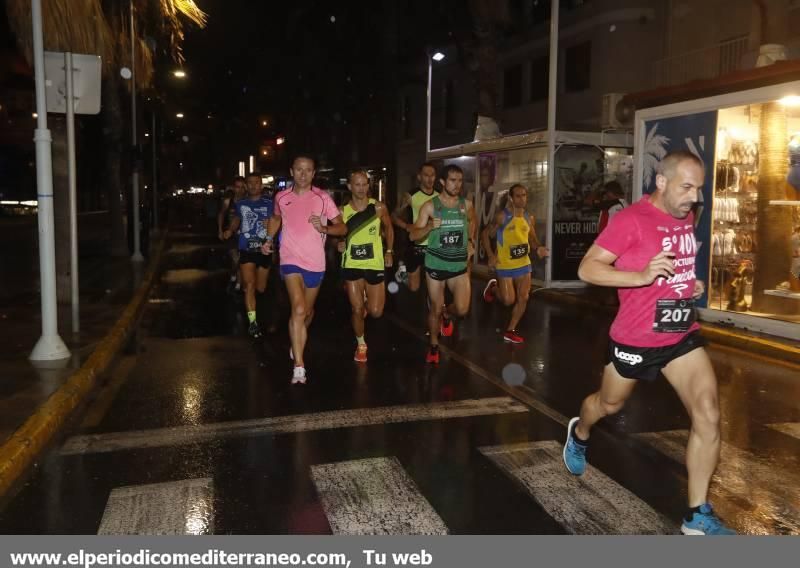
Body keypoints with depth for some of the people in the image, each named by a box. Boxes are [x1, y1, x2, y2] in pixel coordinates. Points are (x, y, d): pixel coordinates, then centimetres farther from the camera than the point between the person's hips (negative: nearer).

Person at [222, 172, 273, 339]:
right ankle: (253, 322, -13)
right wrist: (230, 231, 2)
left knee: (261, 288, 13)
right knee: (249, 285, -14)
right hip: (246, 250, 0)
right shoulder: (240, 204, 8)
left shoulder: (269, 204, -1)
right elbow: (236, 221, 21)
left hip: (264, 250, 0)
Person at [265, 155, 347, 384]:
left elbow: (342, 228, -2)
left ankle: (298, 342, 50)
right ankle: (299, 367, -19)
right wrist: (269, 239, 11)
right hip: (290, 261, -1)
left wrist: (323, 228, -20)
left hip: (315, 263, 1)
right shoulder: (281, 197, 3)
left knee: (307, 310, 18)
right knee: (298, 309, -20)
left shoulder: (322, 198, -3)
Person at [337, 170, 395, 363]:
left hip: (375, 264, 0)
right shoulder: (342, 211, -4)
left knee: (376, 312, 2)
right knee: (357, 309, 0)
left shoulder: (379, 207, -5)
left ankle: (366, 302, 39)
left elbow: (388, 228, 12)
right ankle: (361, 345, 23)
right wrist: (339, 244, -13)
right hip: (352, 265, 0)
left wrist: (389, 251, 8)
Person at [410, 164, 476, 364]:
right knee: (435, 309, 7)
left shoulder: (466, 204, 2)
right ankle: (434, 347, 28)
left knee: (462, 310, -9)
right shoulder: (430, 206, -8)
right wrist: (430, 226, -26)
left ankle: (446, 316, 28)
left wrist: (470, 242, 13)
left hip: (459, 265, 2)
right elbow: (413, 235, -8)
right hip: (435, 264, -2)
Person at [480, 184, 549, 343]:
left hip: (524, 263, 5)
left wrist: (538, 248, -9)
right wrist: (491, 256, -16)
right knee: (508, 300, -2)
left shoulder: (528, 218, 2)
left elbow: (532, 238, 14)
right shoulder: (502, 216, -13)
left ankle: (510, 331, 15)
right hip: (505, 265, -5)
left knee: (523, 298, 1)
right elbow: (485, 234, -7)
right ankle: (493, 287, 32)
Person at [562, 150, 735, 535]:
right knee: (609, 404, 18)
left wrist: (693, 283, 6)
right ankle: (578, 435, 54)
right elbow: (587, 269, -22)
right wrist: (642, 276, -34)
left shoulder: (686, 218, 5)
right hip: (635, 338, -5)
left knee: (708, 415, -7)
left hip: (682, 334, 6)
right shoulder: (631, 220, -19)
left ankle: (698, 515, 5)